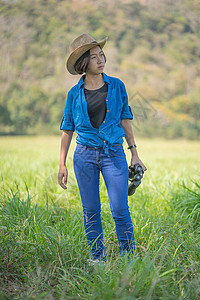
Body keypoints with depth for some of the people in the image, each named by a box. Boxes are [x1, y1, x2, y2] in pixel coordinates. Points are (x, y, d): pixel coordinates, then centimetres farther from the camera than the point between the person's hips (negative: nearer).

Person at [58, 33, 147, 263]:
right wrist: (62, 164, 2)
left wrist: (134, 153, 7)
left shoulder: (117, 86, 3)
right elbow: (67, 129, 6)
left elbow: (125, 119, 10)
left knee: (120, 209, -6)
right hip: (85, 155, 0)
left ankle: (128, 257, 9)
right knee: (91, 211, 5)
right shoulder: (75, 94, 1)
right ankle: (97, 258, 20)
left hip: (114, 154, 0)